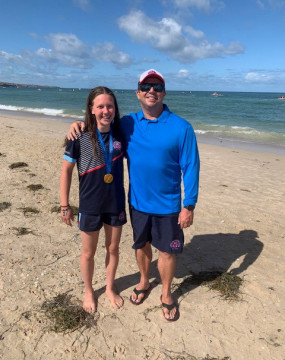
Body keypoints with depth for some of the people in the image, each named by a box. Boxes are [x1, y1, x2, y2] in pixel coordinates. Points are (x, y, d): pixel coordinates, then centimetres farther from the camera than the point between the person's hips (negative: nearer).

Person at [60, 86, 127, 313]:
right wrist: (64, 205, -6)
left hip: (116, 203, 3)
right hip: (90, 205, -2)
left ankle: (110, 288, 42)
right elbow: (67, 170, -7)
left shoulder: (120, 132, -6)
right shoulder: (80, 136, -15)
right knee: (89, 252, 15)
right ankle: (88, 292, 41)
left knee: (113, 248, 18)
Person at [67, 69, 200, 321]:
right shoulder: (127, 124, -1)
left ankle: (166, 294, 37)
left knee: (167, 252, 11)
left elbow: (191, 168, -12)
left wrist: (189, 206, -13)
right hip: (137, 202, 3)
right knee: (142, 245, 21)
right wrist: (82, 124, -7)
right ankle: (144, 282, 48)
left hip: (168, 205, -3)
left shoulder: (181, 127, -13)